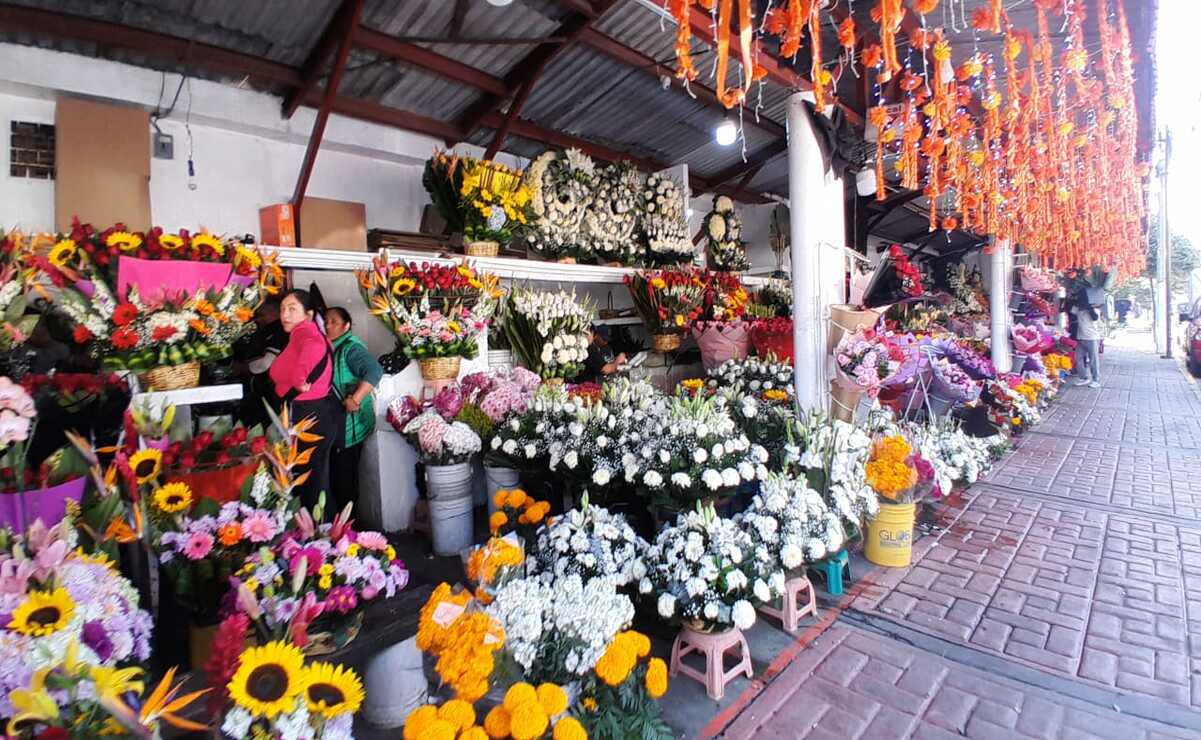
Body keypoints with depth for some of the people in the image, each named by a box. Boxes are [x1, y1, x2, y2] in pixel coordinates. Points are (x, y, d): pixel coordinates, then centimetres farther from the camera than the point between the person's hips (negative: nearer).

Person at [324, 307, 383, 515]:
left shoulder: (351, 347, -14)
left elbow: (375, 371, -30)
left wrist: (355, 400, -30)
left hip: (350, 425, -9)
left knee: (344, 478, -1)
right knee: (335, 475, 17)